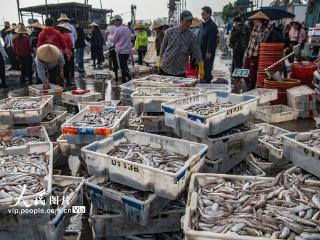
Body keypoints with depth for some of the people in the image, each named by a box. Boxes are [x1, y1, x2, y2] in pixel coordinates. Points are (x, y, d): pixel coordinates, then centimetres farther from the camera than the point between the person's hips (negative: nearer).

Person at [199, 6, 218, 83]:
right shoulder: (202, 24, 13)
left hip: (208, 52, -8)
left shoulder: (212, 26, -13)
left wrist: (209, 52, -20)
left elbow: (212, 40, -18)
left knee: (207, 69, -1)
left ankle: (207, 81, 8)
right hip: (201, 51, 8)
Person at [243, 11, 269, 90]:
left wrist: (259, 29, -22)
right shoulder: (254, 30, 14)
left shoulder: (264, 31, -8)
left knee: (253, 74, 1)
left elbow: (261, 40, -27)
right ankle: (248, 88, 29)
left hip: (255, 55, -8)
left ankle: (251, 89, 13)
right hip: (248, 55, 8)